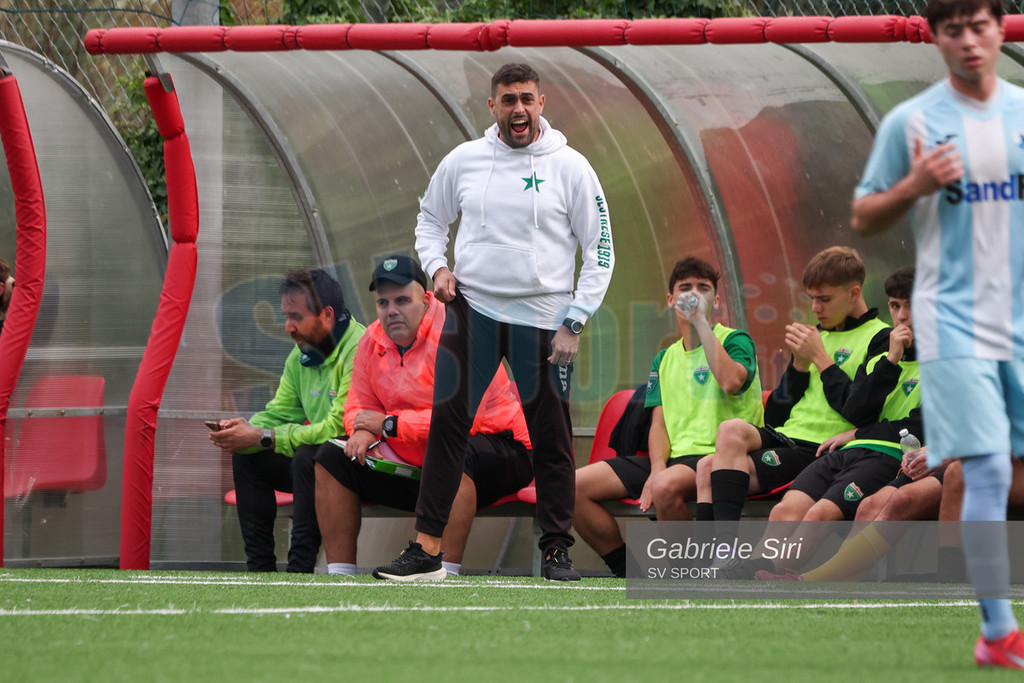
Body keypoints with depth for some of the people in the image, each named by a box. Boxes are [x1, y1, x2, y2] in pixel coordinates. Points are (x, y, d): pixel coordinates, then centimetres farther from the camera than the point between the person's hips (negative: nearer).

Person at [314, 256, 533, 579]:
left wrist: (389, 425, -21)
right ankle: (339, 573, -5)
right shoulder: (373, 340, 4)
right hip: (413, 466, 8)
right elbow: (360, 404, 11)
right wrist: (363, 431, -15)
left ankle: (446, 571, -44)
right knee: (332, 458, -1)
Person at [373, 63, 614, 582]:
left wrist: (574, 322, -5)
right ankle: (427, 548, -4)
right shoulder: (462, 161, 5)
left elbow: (600, 251, 1)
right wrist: (436, 267, 3)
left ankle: (557, 549, 11)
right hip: (472, 310, 1)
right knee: (447, 422, -6)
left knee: (551, 436, 1)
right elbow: (430, 219, 22)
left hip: (543, 319, -1)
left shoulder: (570, 167, -1)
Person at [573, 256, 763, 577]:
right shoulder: (666, 358, 21)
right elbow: (659, 424, 13)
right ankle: (629, 575, -2)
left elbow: (731, 381, -20)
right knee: (575, 486, -10)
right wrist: (657, 468, -9)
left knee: (667, 487, -40)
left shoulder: (736, 341, 3)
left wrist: (700, 322, -15)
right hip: (673, 457, 6)